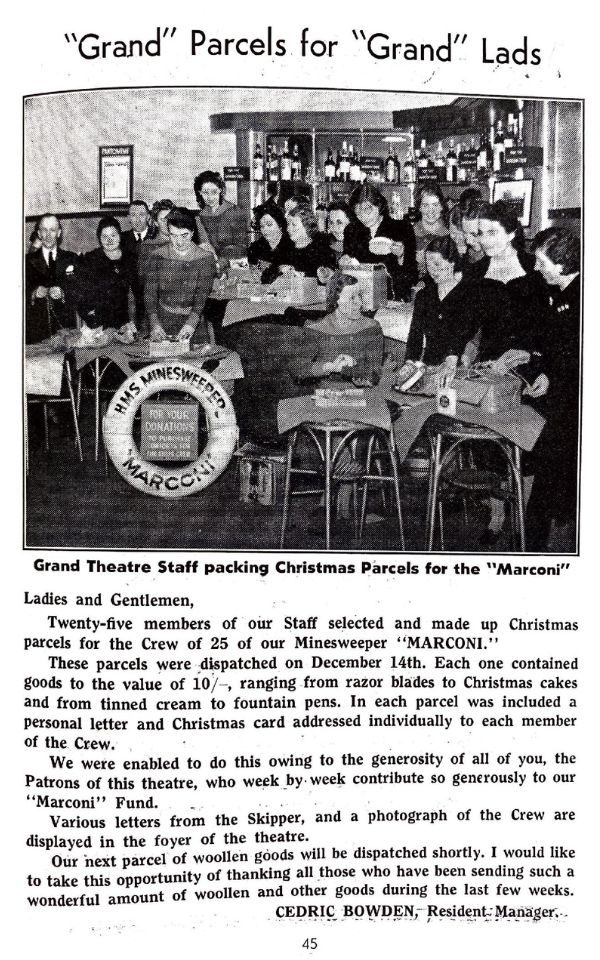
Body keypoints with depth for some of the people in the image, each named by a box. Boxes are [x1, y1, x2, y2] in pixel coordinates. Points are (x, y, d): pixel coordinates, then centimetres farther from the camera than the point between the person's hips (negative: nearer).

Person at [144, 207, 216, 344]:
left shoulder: (205, 258, 1)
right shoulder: (158, 256, 5)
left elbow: (202, 295, -9)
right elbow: (150, 292, -1)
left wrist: (191, 323, -25)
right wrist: (155, 324, -17)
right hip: (163, 323, 1)